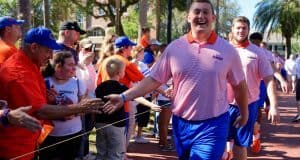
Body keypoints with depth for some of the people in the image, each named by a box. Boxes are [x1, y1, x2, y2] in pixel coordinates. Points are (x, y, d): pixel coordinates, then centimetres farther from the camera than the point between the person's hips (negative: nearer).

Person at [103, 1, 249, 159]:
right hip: (181, 123, 2)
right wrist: (124, 97, -8)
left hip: (213, 124, -2)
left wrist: (244, 114, 16)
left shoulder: (227, 49, -4)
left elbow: (239, 85, 8)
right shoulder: (174, 47, -1)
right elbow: (154, 79, 0)